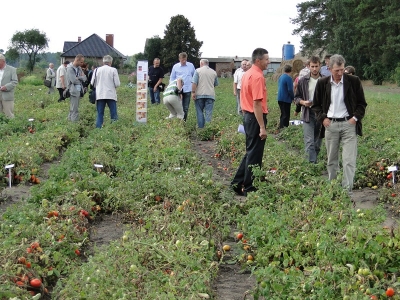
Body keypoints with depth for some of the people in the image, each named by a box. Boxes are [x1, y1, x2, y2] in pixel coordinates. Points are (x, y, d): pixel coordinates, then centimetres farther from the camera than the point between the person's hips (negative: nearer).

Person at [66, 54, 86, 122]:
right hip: (73, 91, -8)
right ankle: (75, 121, -4)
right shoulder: (70, 68, -13)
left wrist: (78, 78, -13)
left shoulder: (79, 68, 13)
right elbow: (74, 80, -20)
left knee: (73, 108, 15)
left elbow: (84, 78, 6)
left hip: (79, 90, 8)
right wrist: (80, 79, -2)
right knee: (74, 109, -6)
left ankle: (70, 119, 23)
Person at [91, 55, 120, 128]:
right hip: (111, 95, -2)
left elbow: (92, 83, 6)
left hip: (100, 95, 2)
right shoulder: (113, 70, -4)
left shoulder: (97, 70, 3)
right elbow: (117, 84, -6)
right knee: (113, 114, 2)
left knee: (100, 114, 7)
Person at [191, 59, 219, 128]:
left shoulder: (198, 71, -2)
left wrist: (193, 92, -8)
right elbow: (216, 84, 16)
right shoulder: (214, 72, 9)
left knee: (200, 112, 8)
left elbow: (194, 83, -11)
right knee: (209, 112, 1)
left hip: (200, 94, -2)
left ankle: (201, 126, 8)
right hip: (210, 94, 2)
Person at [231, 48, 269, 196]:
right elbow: (257, 103, -23)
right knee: (255, 155, 0)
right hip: (256, 118, -10)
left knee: (250, 152, 18)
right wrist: (262, 127, -22)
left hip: (247, 115, 10)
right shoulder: (258, 77, -18)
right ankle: (249, 188, 9)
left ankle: (237, 183, 22)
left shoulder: (247, 74, 12)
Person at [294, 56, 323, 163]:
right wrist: (303, 102, -11)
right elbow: (296, 97, 9)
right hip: (308, 114, -1)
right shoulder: (303, 81, 2)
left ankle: (315, 161, 26)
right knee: (309, 142, -9)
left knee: (318, 142, 11)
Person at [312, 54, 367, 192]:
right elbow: (316, 104, 12)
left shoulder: (354, 81, -3)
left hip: (348, 124, -2)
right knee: (331, 160, 11)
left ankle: (347, 190, -4)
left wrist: (355, 118, -6)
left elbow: (362, 103, 6)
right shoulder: (322, 83, 2)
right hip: (330, 124, 2)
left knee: (349, 160, -7)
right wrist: (322, 118, -1)